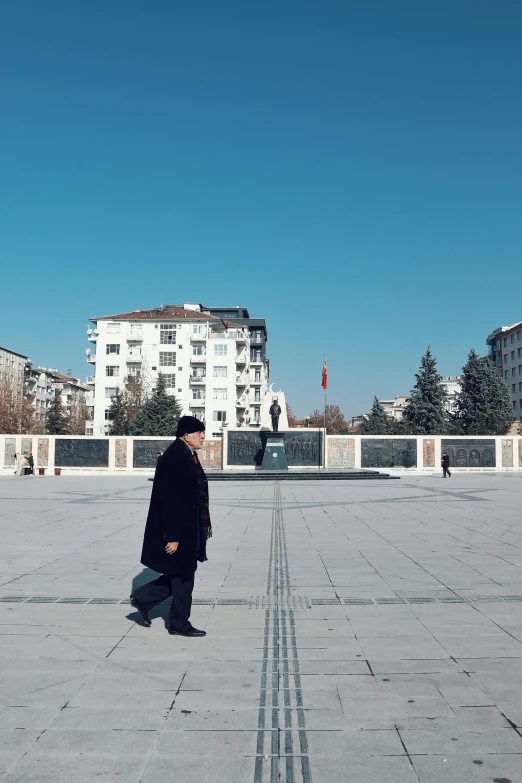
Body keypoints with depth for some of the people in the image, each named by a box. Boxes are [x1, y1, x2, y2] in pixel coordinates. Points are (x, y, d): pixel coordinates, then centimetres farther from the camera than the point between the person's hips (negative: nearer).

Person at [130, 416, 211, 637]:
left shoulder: (188, 456, 11)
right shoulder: (173, 458, -20)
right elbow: (169, 500, -23)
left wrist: (203, 528, 18)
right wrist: (172, 536, -23)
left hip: (188, 530, 10)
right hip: (177, 531, -10)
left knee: (181, 575, 16)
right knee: (182, 576, 3)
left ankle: (143, 598, 29)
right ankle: (179, 624, 19)